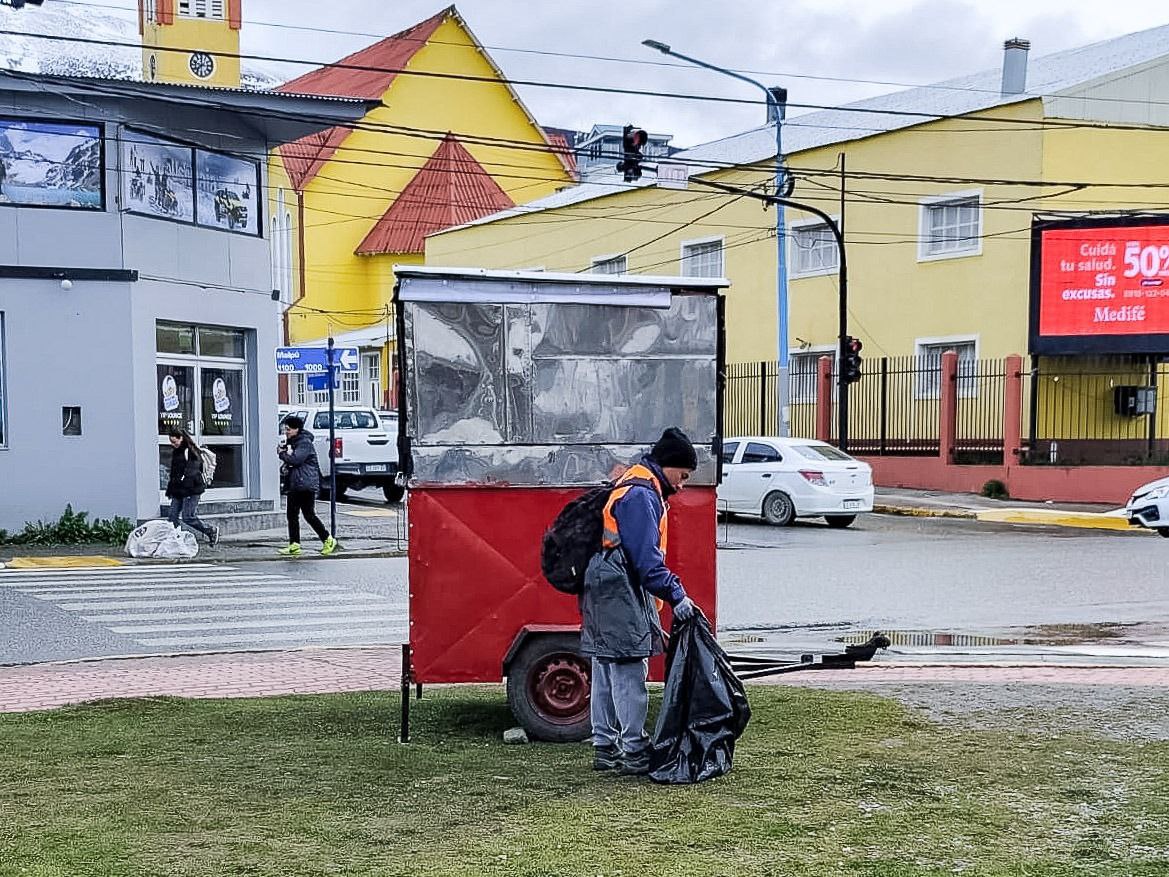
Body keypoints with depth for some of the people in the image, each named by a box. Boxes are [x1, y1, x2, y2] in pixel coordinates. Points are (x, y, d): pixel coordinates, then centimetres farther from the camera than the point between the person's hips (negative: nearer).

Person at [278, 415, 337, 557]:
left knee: (309, 515, -7)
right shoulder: (293, 442, 18)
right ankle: (294, 545, 6)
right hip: (294, 485, 10)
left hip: (306, 485, -10)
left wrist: (282, 454, -7)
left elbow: (295, 459, -22)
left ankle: (328, 540, 4)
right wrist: (284, 452, 5)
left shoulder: (305, 443, -12)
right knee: (292, 515, 5)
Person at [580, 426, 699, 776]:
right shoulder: (641, 494, -15)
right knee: (629, 671, -8)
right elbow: (646, 558, -21)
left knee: (607, 670, 13)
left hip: (607, 593, 11)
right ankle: (634, 752, -4)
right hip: (619, 593, -11)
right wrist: (676, 596, -19)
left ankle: (605, 747, 19)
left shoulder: (637, 488, 19)